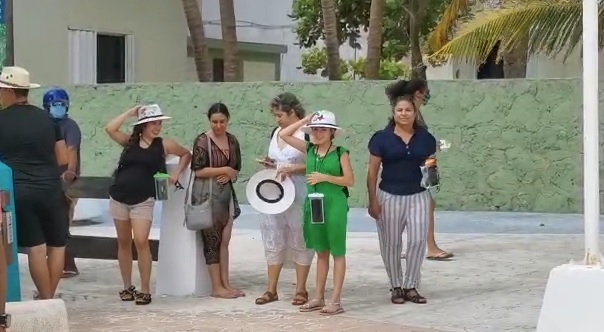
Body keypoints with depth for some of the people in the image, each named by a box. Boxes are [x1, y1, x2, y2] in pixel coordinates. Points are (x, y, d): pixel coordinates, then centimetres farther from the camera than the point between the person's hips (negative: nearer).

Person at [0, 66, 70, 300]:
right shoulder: (47, 118, 7)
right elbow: (63, 159, 9)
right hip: (51, 189, 2)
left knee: (35, 248, 2)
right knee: (56, 246, 12)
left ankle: (46, 299, 5)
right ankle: (49, 296, 14)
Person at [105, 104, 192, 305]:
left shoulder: (163, 144, 2)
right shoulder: (130, 141, 5)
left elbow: (186, 155, 15)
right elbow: (110, 129, -9)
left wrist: (176, 174, 2)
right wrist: (130, 113, -3)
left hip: (143, 200, -2)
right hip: (119, 198, 2)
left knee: (141, 242, -14)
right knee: (124, 243, 8)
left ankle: (145, 290, -7)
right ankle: (127, 287, 18)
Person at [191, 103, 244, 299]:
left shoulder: (232, 141, 10)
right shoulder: (202, 141, -7)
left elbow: (237, 168, 15)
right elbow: (198, 170, -13)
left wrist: (230, 175, -7)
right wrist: (224, 170, -12)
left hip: (226, 193, 6)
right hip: (207, 194, -6)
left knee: (224, 241, 7)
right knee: (212, 240, -2)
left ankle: (225, 284, 12)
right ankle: (217, 287, 2)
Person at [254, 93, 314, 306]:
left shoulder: (307, 134, -10)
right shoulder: (276, 133, 13)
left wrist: (292, 169, -22)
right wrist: (269, 164, 5)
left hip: (298, 196, -7)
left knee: (300, 241, 2)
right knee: (273, 240, 9)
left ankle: (301, 290, 10)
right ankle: (271, 290, 16)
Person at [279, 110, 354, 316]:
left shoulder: (340, 153, -4)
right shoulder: (309, 149, 7)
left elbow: (350, 180, -7)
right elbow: (283, 135, 5)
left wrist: (325, 177, -15)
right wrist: (305, 120, 2)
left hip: (334, 204, -5)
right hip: (313, 204, 5)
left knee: (337, 252, 0)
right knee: (321, 252, 13)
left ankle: (336, 300, 0)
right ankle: (319, 297, 18)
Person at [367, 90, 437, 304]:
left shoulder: (425, 138, 4)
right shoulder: (382, 138, -2)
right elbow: (373, 171, -1)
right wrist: (372, 200, -6)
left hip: (418, 196, 1)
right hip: (389, 197, -1)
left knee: (418, 240, -4)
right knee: (391, 244, 5)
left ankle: (411, 286, 9)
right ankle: (396, 287, 17)